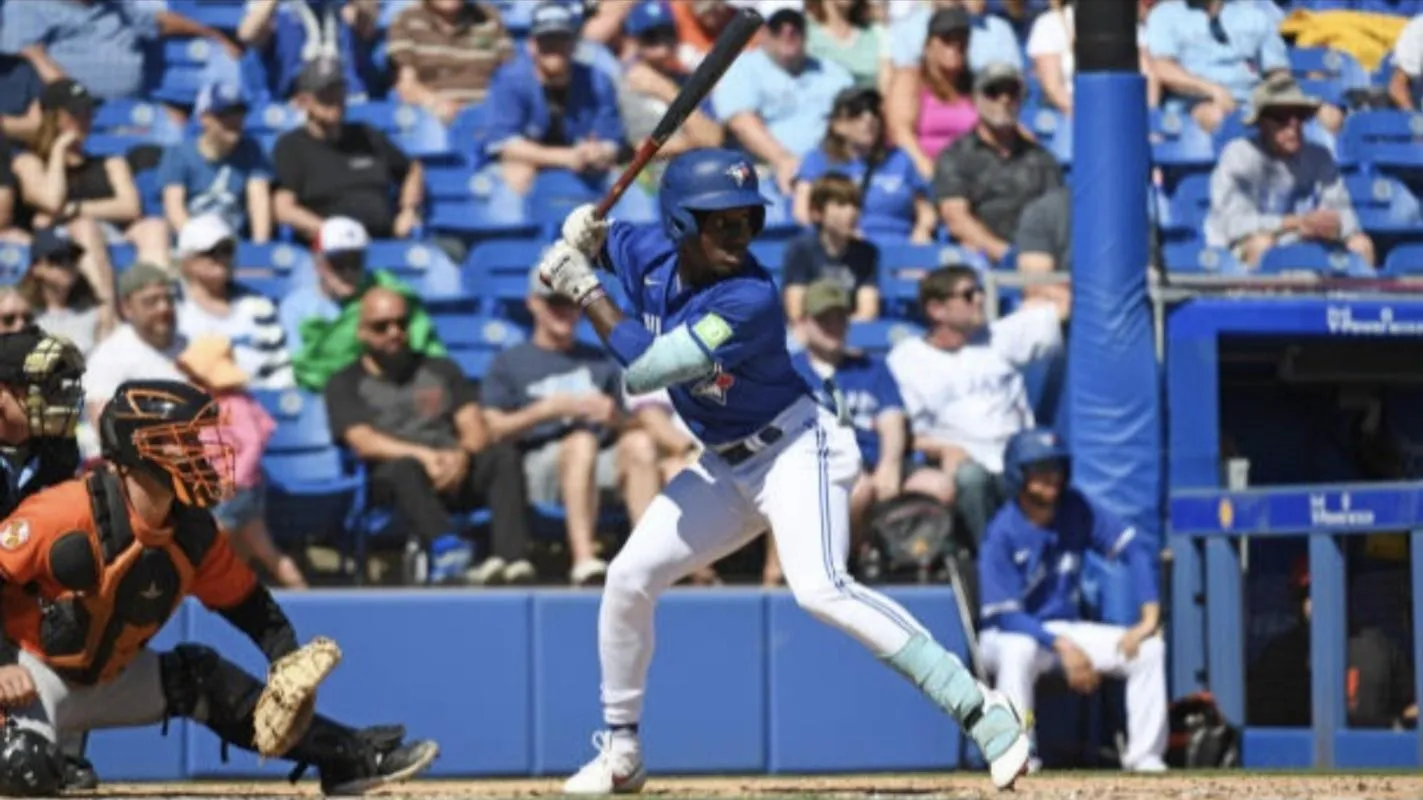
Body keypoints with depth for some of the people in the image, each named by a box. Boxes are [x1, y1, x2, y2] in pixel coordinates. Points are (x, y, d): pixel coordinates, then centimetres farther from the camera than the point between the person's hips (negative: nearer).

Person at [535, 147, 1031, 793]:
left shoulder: (750, 299, -28)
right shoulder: (650, 255, -6)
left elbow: (646, 369, -31)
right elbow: (599, 235, 18)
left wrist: (588, 294, -23)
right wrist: (578, 238, -6)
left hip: (795, 449, -8)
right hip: (724, 466, 8)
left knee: (820, 589, -28)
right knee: (628, 578, 4)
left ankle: (980, 710, -28)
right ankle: (620, 752, 21)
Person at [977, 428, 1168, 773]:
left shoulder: (1076, 509, -6)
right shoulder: (1003, 534, -19)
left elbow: (1136, 549, -6)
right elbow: (1005, 615, -23)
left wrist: (1150, 618, -17)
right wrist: (1062, 646, -34)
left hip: (1064, 627, 5)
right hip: (1008, 633, -5)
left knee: (1150, 648, -12)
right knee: (1019, 651, -41)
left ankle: (1145, 755, -10)